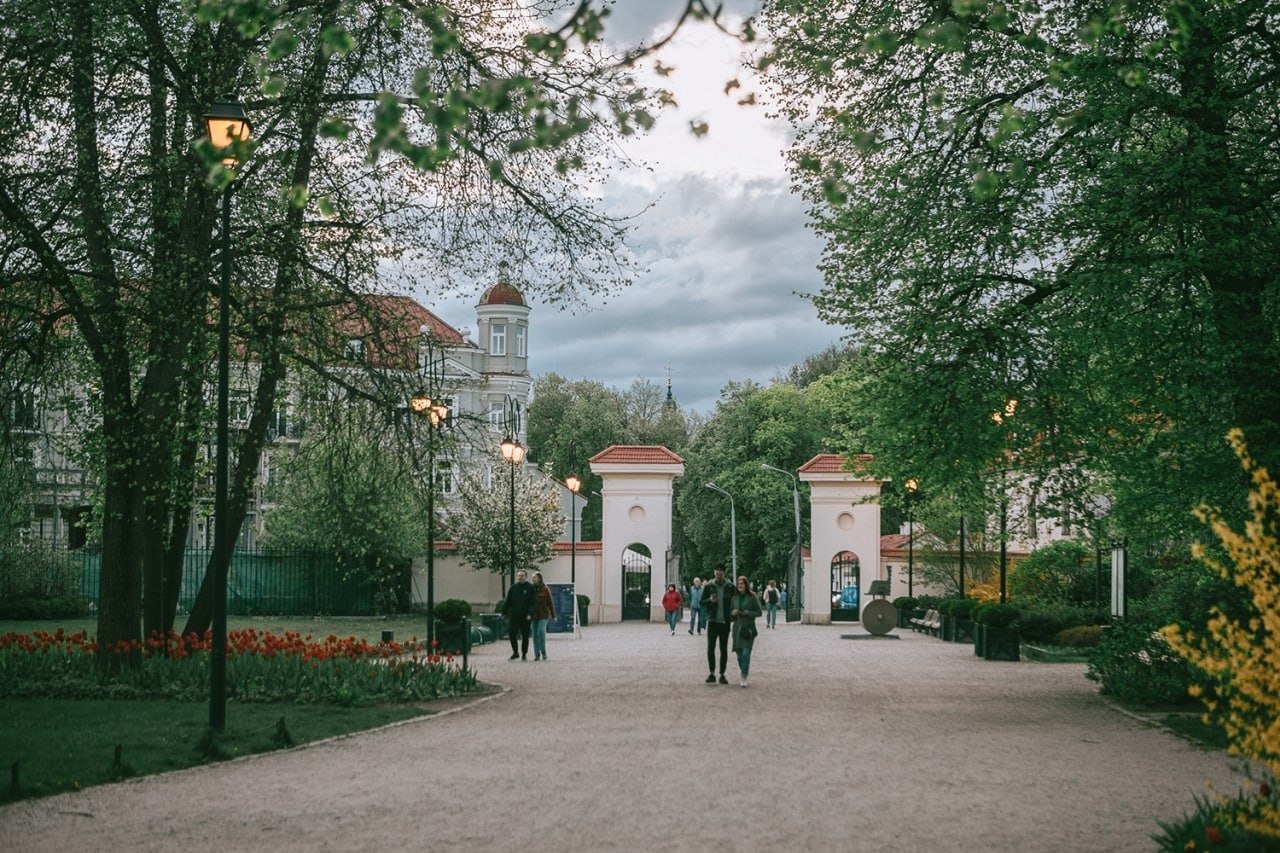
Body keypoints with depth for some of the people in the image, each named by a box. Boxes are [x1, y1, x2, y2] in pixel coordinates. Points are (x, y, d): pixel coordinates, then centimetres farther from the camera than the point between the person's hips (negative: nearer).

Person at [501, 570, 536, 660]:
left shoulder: (530, 588, -2)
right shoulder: (513, 587, 8)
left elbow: (532, 603, -6)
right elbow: (508, 601, 11)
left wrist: (530, 614, -16)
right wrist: (504, 612, 5)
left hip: (525, 617, -3)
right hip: (514, 615, 3)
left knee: (525, 636, 4)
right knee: (511, 633, -2)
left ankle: (524, 654, 15)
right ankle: (515, 652, 14)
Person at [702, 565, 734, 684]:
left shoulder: (730, 587, -1)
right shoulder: (708, 586, 0)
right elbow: (702, 602, 4)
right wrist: (710, 600, -17)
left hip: (725, 622, 0)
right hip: (712, 621, 0)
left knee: (724, 649, 5)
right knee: (710, 648, -6)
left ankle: (722, 674, 12)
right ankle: (711, 673, 2)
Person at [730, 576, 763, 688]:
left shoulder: (752, 597, -2)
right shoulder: (734, 598, 9)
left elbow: (759, 612, 0)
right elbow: (730, 613, 15)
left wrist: (748, 613, -14)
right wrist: (733, 613, -7)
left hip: (749, 628, -4)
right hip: (737, 627, 4)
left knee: (746, 653, -13)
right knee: (739, 653, 7)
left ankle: (744, 678, -12)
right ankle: (742, 669, 32)